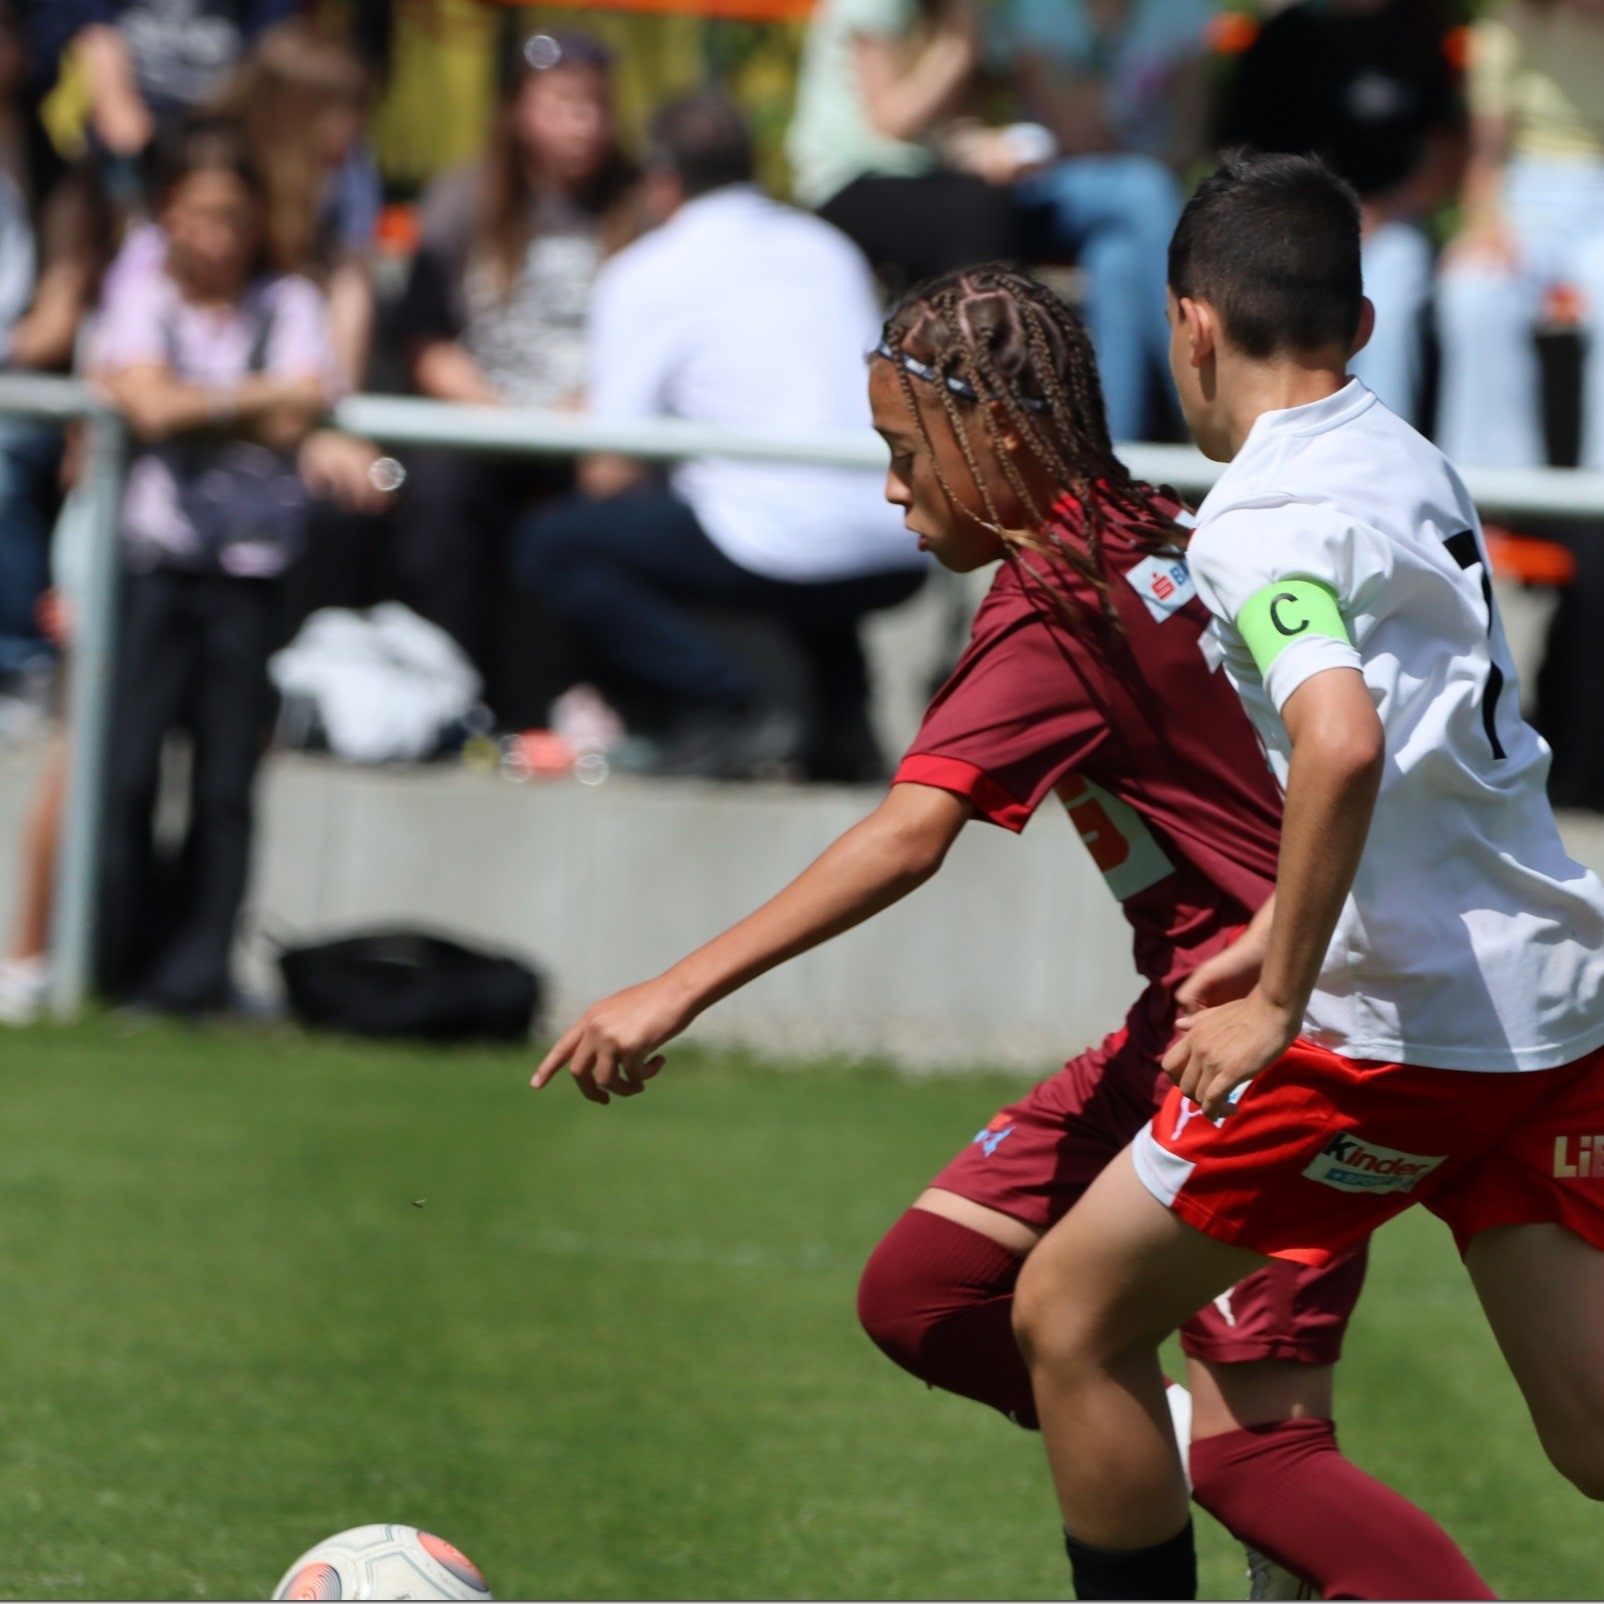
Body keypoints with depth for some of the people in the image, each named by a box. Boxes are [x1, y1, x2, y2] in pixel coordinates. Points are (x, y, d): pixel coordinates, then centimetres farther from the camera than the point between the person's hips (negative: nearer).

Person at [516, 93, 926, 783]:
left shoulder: (644, 273, 4)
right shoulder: (828, 248, 21)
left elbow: (608, 473, 2)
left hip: (779, 550, -6)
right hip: (902, 557, 7)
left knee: (550, 548, 8)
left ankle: (723, 706, -7)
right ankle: (845, 721, 21)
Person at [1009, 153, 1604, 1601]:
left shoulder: (1261, 516, -12)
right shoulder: (1410, 462, 14)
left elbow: (1344, 743, -30)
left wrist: (1280, 1003, -23)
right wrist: (1283, 932, 23)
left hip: (1404, 1022, -8)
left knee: (1070, 1318, 7)